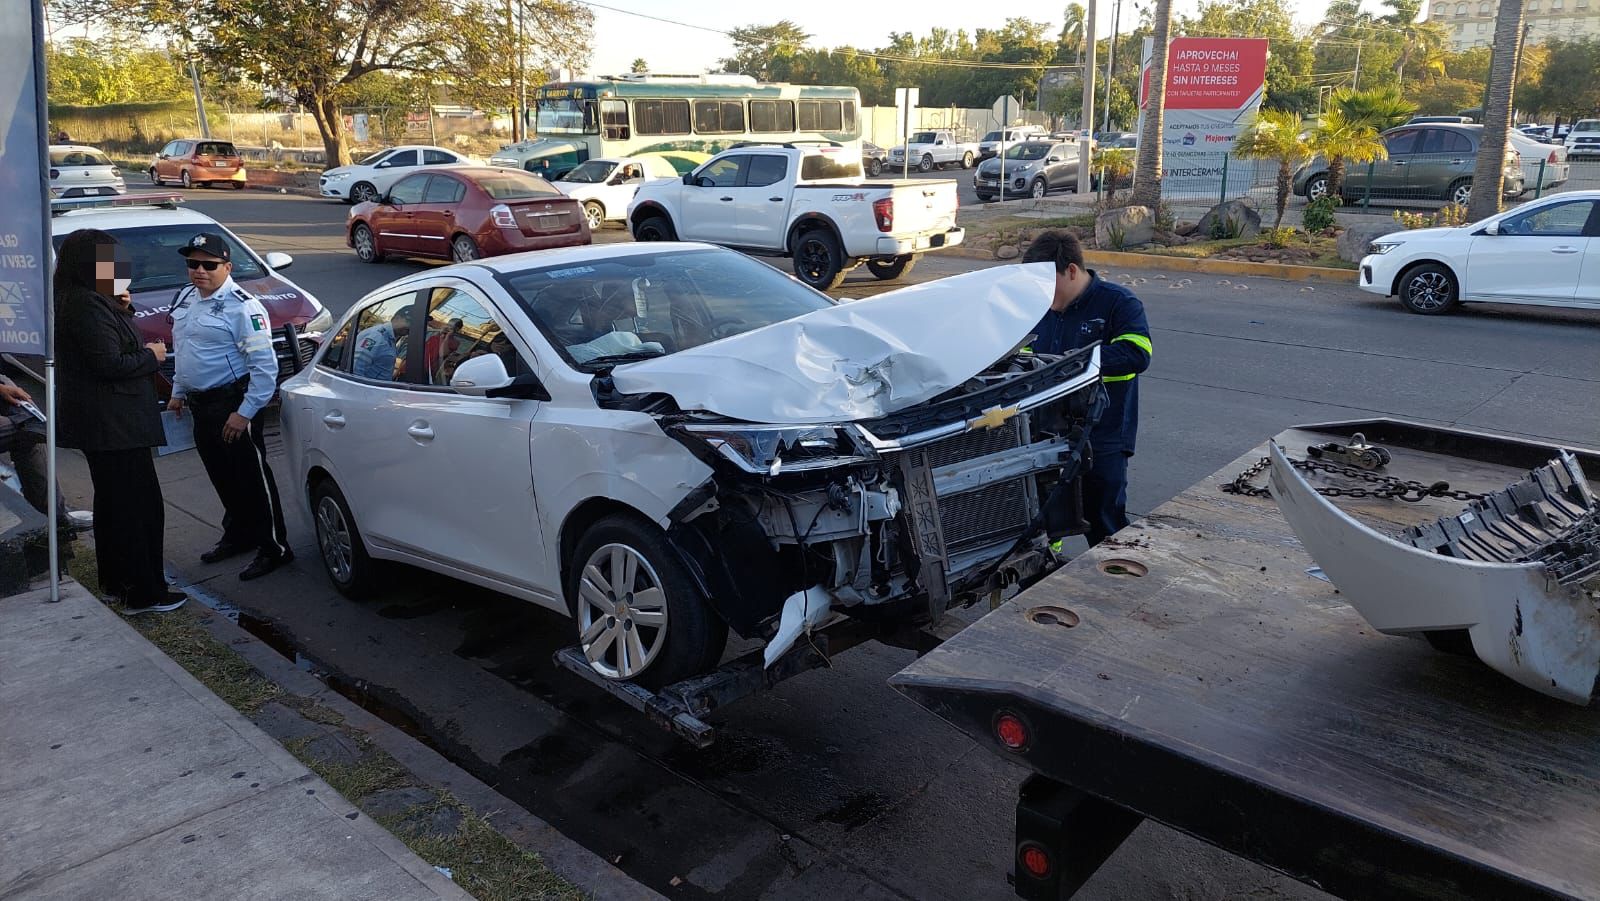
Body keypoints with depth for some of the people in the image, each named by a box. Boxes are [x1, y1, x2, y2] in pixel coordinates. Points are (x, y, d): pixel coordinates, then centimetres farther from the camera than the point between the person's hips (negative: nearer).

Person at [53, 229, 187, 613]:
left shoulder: (80, 301, 12)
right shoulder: (88, 305, -19)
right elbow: (110, 364, -24)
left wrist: (122, 310, 5)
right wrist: (151, 355, -9)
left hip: (99, 422, 11)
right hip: (113, 423, -11)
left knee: (112, 502, 20)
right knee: (141, 506, -7)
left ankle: (114, 581, 31)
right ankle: (144, 593, -3)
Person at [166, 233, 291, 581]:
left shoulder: (242, 307, -17)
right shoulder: (184, 299, 12)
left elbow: (265, 365, -21)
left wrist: (245, 413, -22)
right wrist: (178, 392, 23)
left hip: (233, 403, -9)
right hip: (201, 405, 9)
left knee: (252, 477, -4)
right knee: (222, 477, 18)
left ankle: (274, 548, 5)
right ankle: (238, 535, 34)